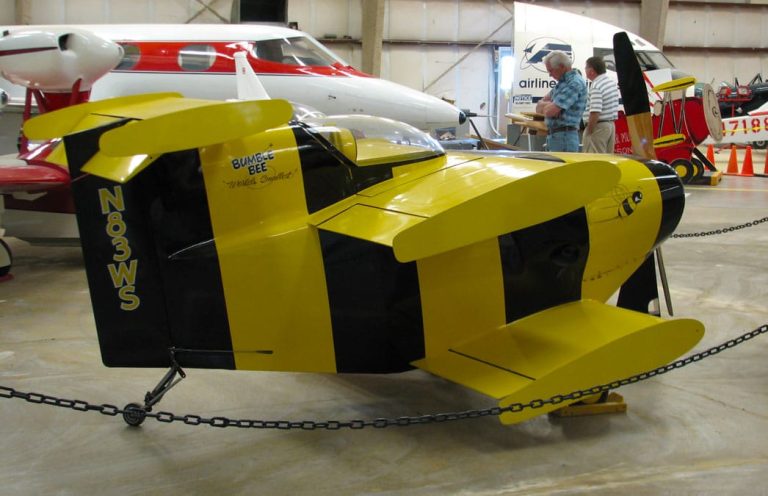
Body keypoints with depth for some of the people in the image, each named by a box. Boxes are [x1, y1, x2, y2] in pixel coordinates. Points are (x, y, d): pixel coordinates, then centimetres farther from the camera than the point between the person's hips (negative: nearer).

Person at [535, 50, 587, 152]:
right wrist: (549, 105, -4)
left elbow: (550, 111, -19)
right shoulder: (562, 82, 17)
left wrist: (544, 105, 3)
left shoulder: (575, 83, -13)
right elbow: (539, 106, 17)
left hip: (564, 137, -9)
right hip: (553, 136, 9)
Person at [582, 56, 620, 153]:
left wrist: (589, 131, -19)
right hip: (611, 125, 10)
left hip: (599, 127, -9)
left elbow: (595, 113, -25)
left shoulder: (596, 87, -19)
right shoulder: (612, 82, 11)